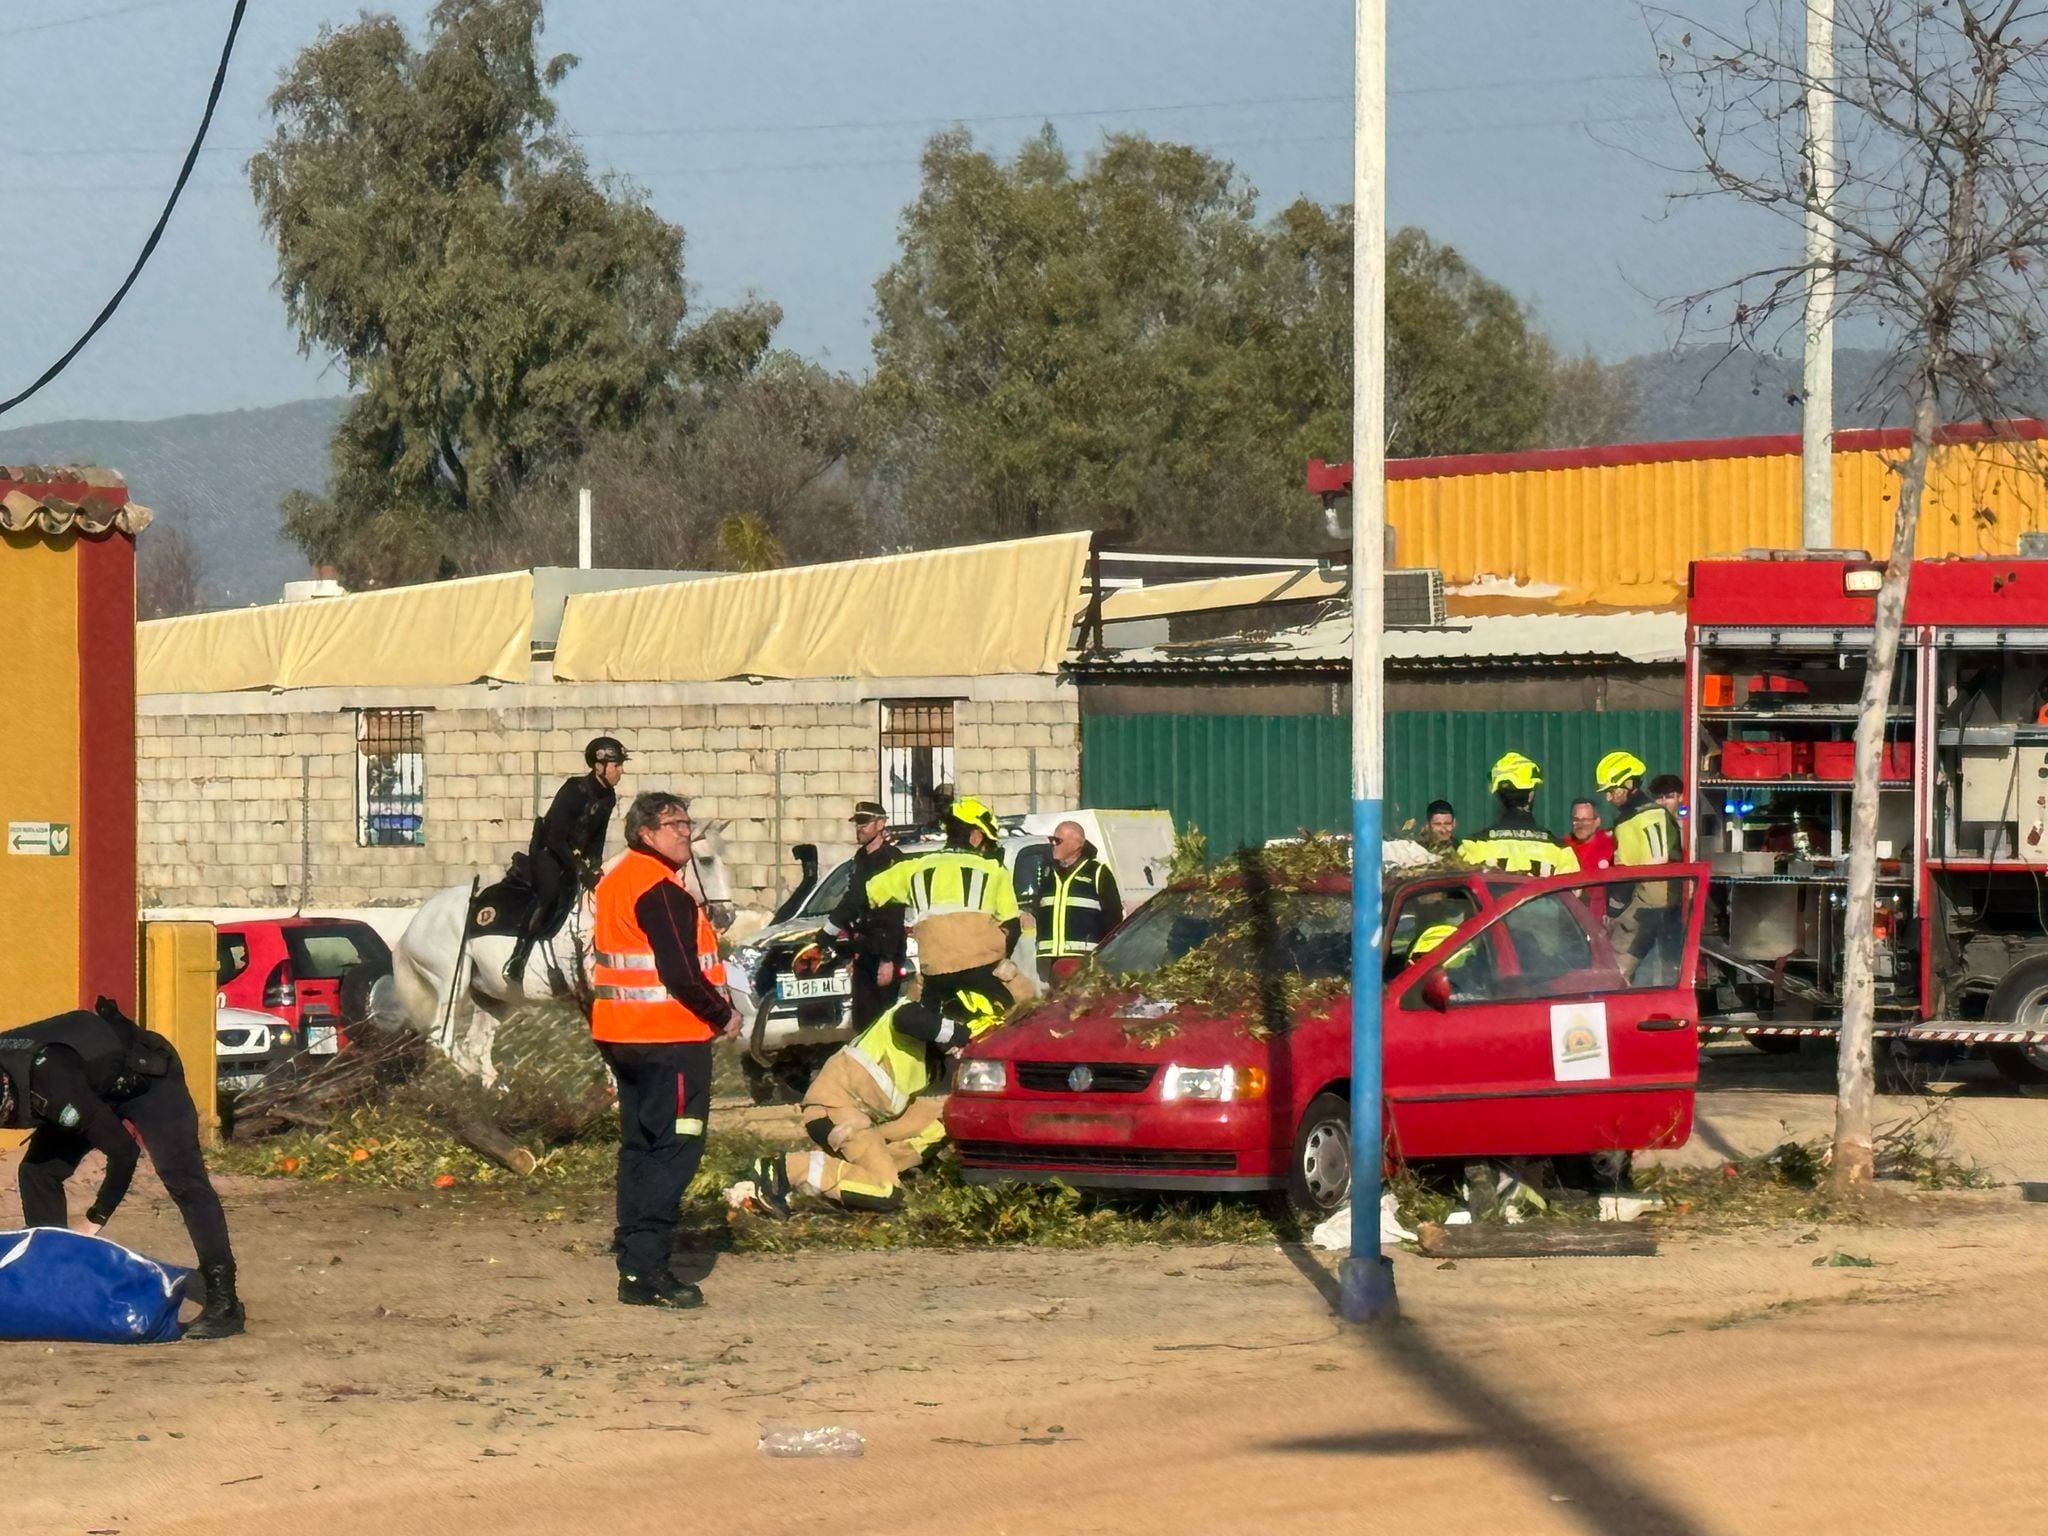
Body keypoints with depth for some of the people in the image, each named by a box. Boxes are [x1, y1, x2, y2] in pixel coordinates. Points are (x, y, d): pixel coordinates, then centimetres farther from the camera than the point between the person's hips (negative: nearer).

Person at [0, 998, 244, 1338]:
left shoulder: (50, 1086, -42)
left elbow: (123, 1152, -34)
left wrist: (94, 1222, -25)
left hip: (146, 1076, -8)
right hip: (97, 1086, 8)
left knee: (181, 1178, -21)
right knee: (37, 1172, -3)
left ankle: (223, 1303, -24)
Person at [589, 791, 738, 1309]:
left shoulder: (616, 881, 14)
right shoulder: (661, 891, -16)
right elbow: (682, 974, -21)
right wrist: (723, 1015, -7)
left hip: (622, 1034, 10)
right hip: (670, 1035, -10)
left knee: (640, 1145, 15)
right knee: (675, 1149, -8)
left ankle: (635, 1258, 18)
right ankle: (646, 1270, -13)